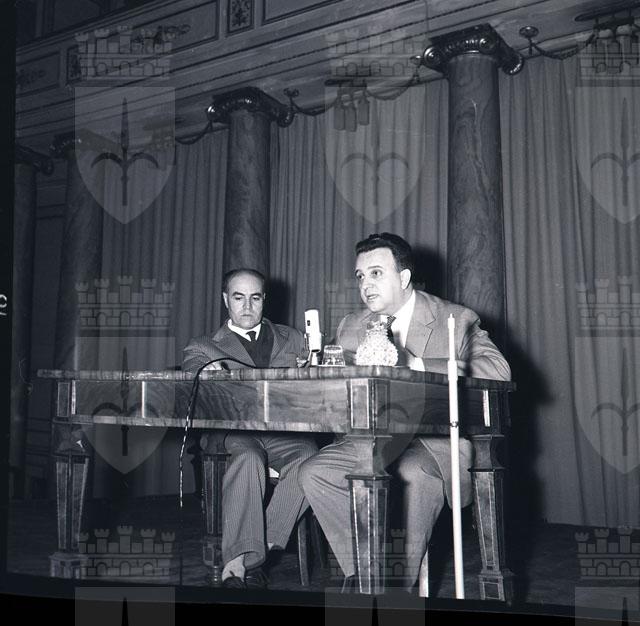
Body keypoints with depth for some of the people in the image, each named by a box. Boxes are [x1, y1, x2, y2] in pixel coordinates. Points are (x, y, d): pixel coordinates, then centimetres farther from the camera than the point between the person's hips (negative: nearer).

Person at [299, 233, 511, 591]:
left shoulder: (457, 320, -1)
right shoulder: (352, 327, 15)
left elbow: (498, 369, -15)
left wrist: (417, 364, -22)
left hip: (435, 442, -5)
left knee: (412, 474, -36)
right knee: (315, 473, -18)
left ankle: (400, 583, -18)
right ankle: (363, 568, -5)